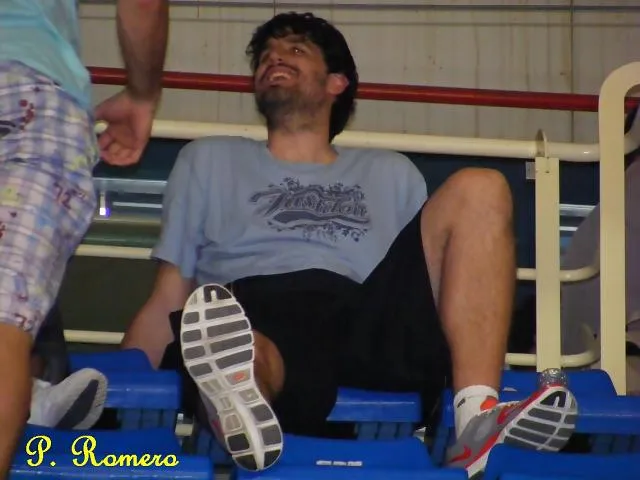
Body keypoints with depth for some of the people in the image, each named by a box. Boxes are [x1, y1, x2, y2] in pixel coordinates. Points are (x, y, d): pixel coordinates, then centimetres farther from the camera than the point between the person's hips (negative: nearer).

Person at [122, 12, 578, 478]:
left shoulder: (391, 173, 32)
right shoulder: (209, 160, 29)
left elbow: (427, 285, 22)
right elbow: (168, 301, 22)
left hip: (369, 324, 2)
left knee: (477, 188, -15)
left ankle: (478, 417, -32)